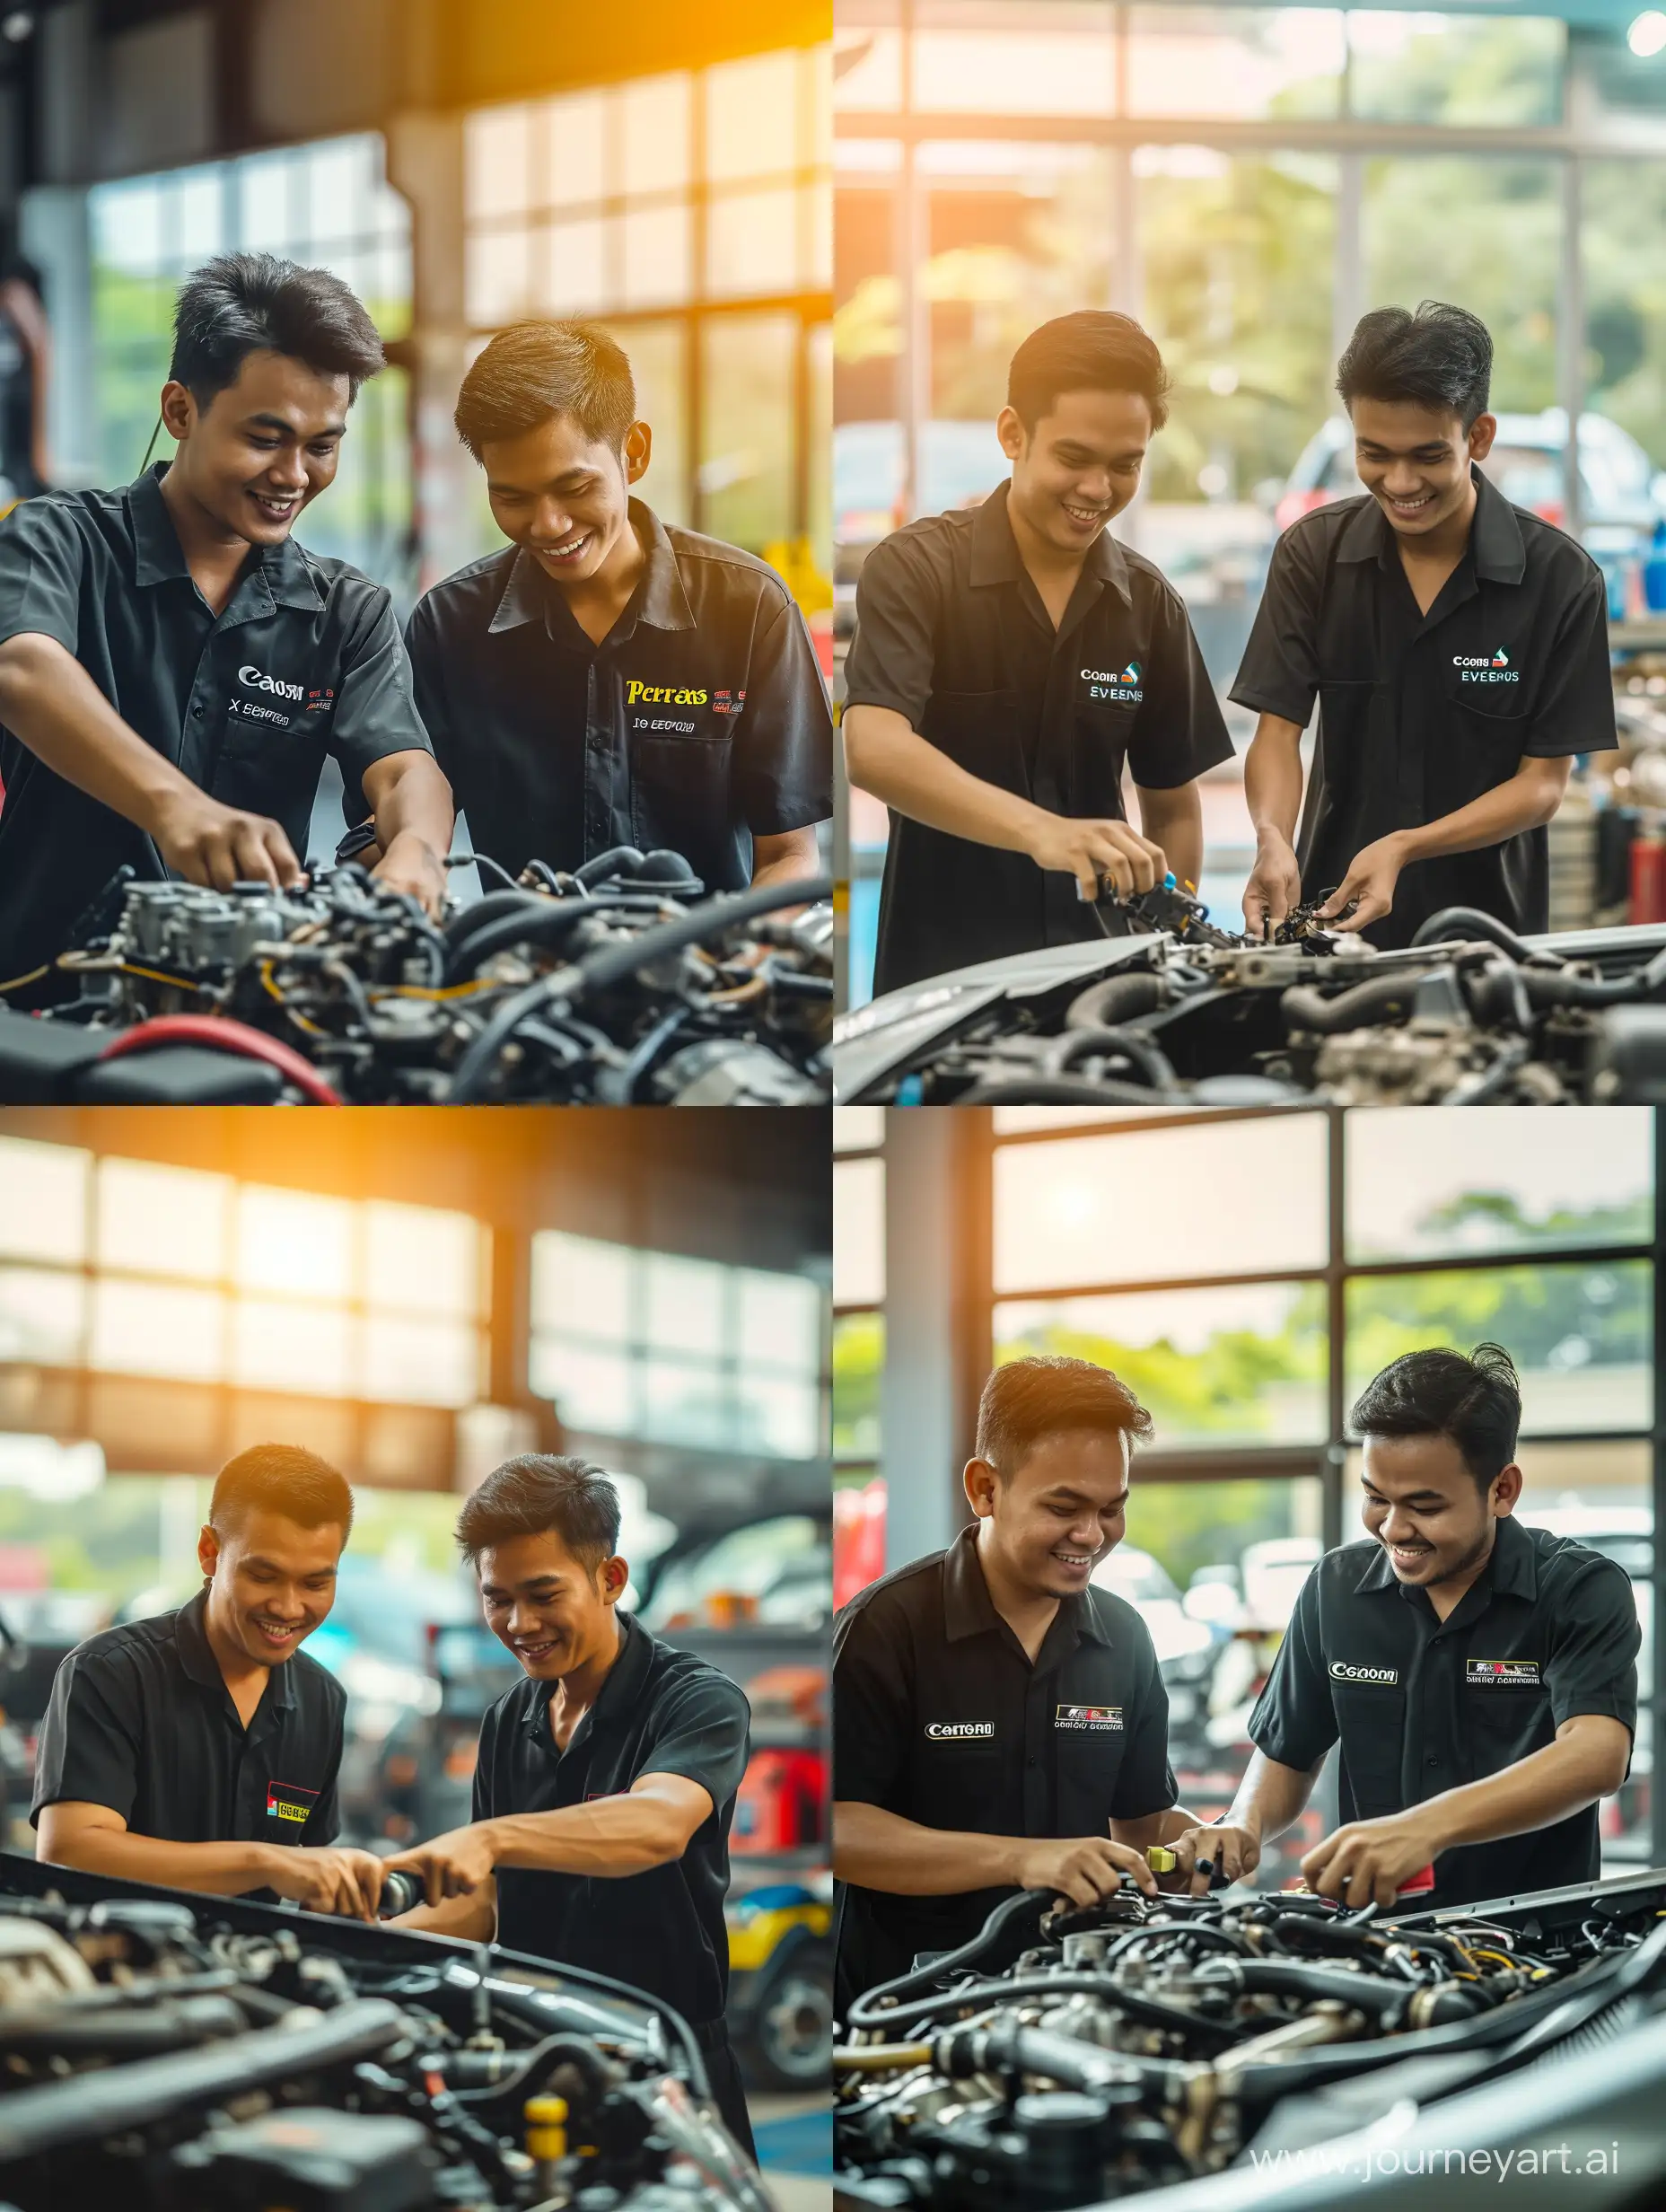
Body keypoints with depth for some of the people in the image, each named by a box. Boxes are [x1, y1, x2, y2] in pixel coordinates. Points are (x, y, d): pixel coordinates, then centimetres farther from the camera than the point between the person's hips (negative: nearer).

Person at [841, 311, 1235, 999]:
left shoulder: (1150, 604, 3)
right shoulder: (914, 571, -9)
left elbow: (1172, 807, 12)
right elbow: (874, 749, -25)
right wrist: (1042, 831, -38)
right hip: (939, 977, -3)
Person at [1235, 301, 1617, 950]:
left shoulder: (1562, 579, -6)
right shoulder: (1314, 552, 2)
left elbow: (1543, 782, -5)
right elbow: (1278, 732, -2)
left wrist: (1403, 847, -20)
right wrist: (1273, 841, -23)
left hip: (1489, 920, -1)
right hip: (1332, 912, 2)